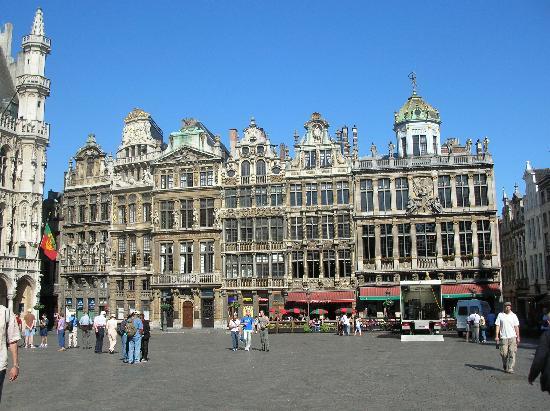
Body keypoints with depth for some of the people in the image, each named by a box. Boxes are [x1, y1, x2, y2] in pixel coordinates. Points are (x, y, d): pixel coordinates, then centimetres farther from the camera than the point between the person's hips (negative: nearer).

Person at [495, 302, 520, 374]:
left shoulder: (513, 316, 8)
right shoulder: (500, 315, 4)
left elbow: (516, 327, 9)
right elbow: (497, 326, 3)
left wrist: (518, 337, 4)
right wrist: (496, 336, -4)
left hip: (512, 337, 1)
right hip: (503, 337, -1)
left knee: (512, 353, -6)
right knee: (504, 353, 1)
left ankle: (510, 368, -1)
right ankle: (505, 366, 25)